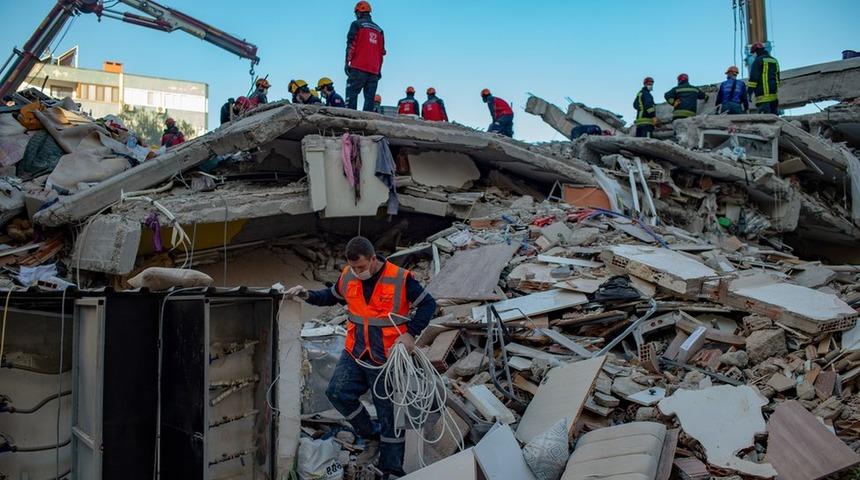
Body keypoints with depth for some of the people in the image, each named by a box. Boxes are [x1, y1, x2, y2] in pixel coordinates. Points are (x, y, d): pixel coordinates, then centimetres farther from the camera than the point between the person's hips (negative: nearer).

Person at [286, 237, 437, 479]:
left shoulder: (400, 279, -18)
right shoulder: (347, 277, -3)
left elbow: (428, 304, -8)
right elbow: (331, 296, 16)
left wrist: (410, 333, -17)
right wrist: (307, 295, -1)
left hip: (387, 360, -5)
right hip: (354, 354, 5)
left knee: (389, 412, 5)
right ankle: (370, 432, 25)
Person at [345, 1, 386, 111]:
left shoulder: (357, 24, 5)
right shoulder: (379, 29, 21)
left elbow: (351, 45, -4)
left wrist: (347, 63, -4)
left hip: (359, 69, -5)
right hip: (374, 71, 5)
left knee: (351, 95, -8)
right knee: (369, 99, 3)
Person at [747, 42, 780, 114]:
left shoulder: (758, 60, -5)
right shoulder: (774, 61, 21)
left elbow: (753, 77, -12)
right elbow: (777, 79, 25)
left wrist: (749, 93, -13)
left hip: (763, 95, -8)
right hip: (774, 95, 8)